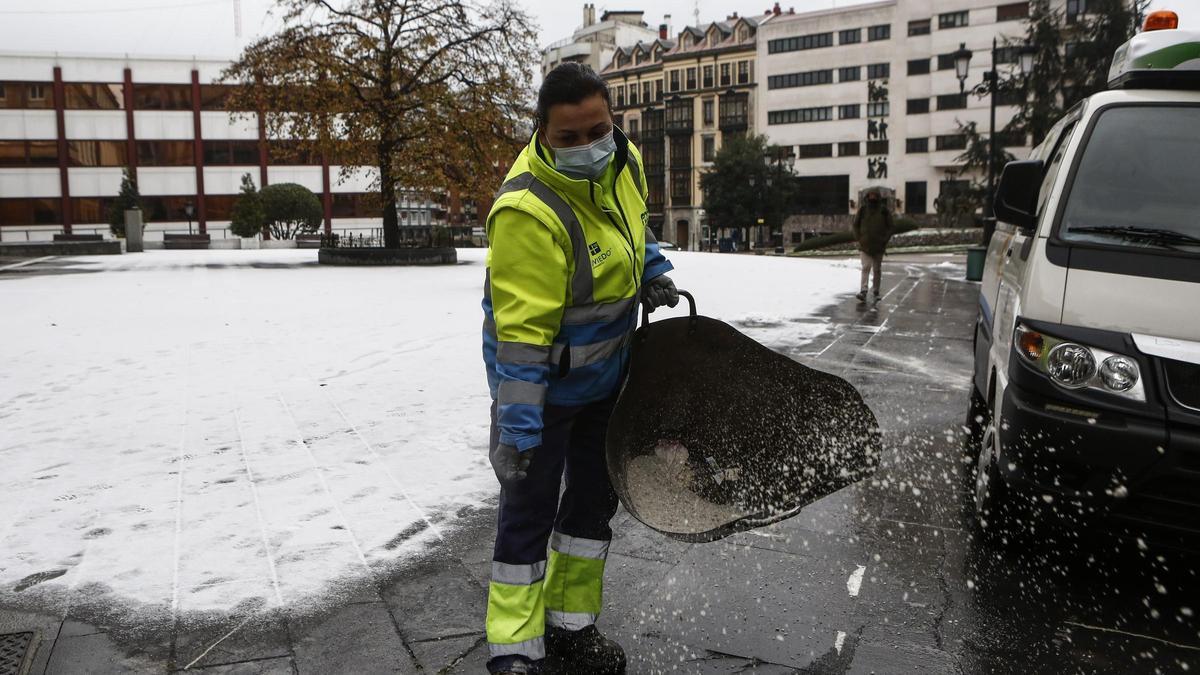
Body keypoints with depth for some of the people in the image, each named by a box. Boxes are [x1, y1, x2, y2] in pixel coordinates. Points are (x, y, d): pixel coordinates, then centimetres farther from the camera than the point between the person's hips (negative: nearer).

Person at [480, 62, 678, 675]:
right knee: (529, 509, 1)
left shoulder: (624, 163, -8)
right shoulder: (528, 212, -32)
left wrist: (652, 269, 3)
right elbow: (520, 332, -32)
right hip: (544, 377, -8)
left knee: (595, 495, 17)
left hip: (606, 370, 8)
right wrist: (517, 427, -30)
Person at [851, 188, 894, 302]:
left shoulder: (884, 210, 0)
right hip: (865, 245, -1)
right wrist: (858, 238, -1)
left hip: (879, 246, 1)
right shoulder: (862, 209, 1)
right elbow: (855, 225, 9)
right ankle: (863, 292, -19)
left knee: (877, 269, 9)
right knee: (866, 267, -12)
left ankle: (875, 291, 21)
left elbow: (890, 226, 5)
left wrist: (885, 239, -4)